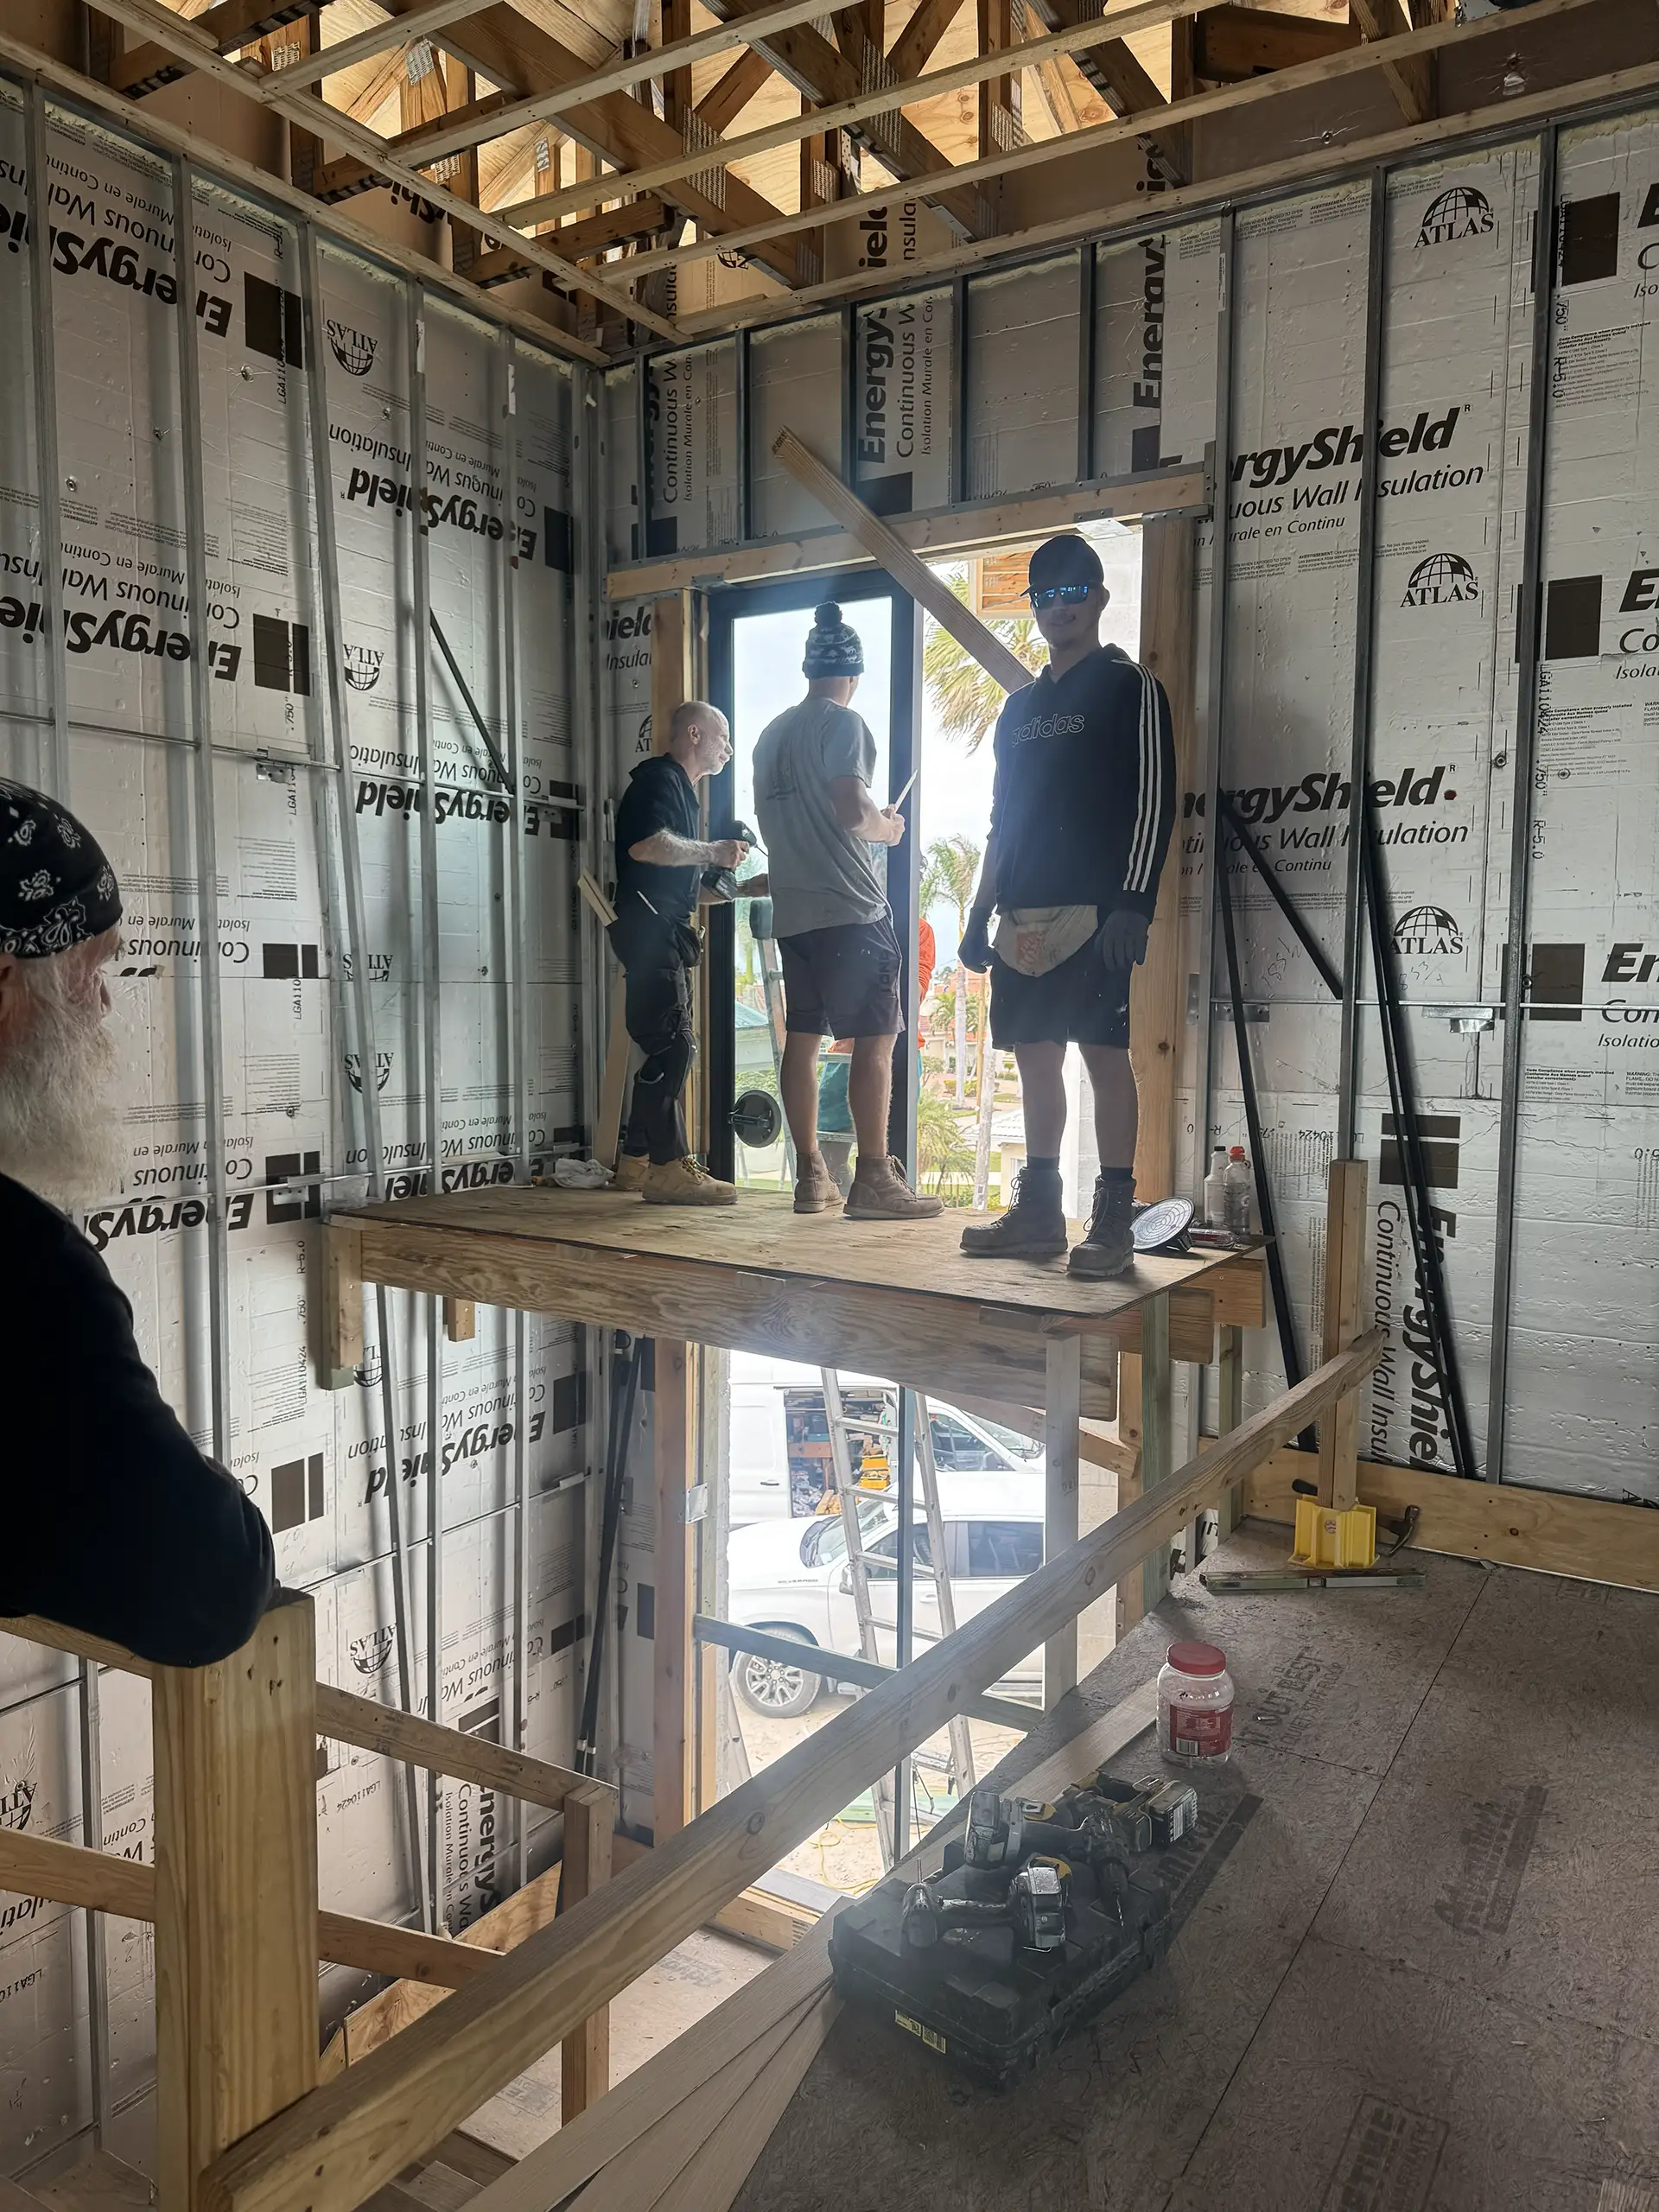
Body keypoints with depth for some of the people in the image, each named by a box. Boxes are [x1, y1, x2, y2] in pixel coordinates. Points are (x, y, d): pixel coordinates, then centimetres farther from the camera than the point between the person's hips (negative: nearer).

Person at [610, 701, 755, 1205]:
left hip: (666, 933, 11)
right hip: (648, 926, -11)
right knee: (672, 1045, -15)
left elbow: (691, 887, 29)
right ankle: (668, 1168, -15)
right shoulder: (658, 778, -4)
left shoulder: (683, 792, 28)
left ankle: (635, 1162, 15)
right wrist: (712, 852, -19)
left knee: (669, 1049, 10)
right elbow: (644, 844, -25)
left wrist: (749, 886, 21)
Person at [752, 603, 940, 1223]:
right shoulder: (843, 723, -7)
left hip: (791, 909, 8)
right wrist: (887, 828, 2)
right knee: (874, 1037, -7)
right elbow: (852, 811, -19)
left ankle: (811, 1176, 12)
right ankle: (873, 1179, -10)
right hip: (849, 907, -8)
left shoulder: (773, 732, 17)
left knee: (802, 1037, 8)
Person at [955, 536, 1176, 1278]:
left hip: (1095, 911, -7)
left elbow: (1153, 802, -8)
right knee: (1034, 1056, 7)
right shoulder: (1020, 707, 22)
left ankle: (1112, 1221, -5)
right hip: (1026, 915, 7)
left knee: (1104, 1052, -9)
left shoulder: (1131, 689, 1)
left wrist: (1133, 903, -18)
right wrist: (981, 915, 18)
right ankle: (1038, 1211, 15)